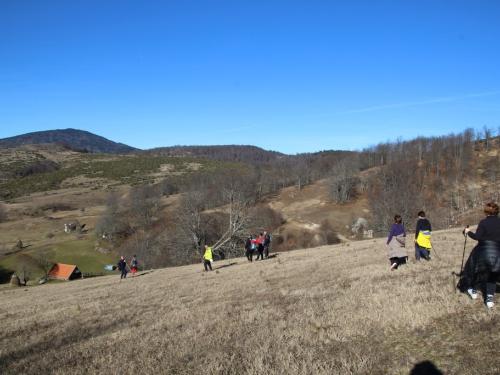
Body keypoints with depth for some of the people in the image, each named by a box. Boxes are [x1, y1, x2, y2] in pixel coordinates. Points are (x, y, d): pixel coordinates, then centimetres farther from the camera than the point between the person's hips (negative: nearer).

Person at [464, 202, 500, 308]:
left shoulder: (483, 222, -9)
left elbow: (477, 237, -10)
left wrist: (468, 232, 4)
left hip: (483, 250, -1)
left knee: (479, 271, 18)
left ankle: (474, 291, 33)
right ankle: (489, 299, 3)